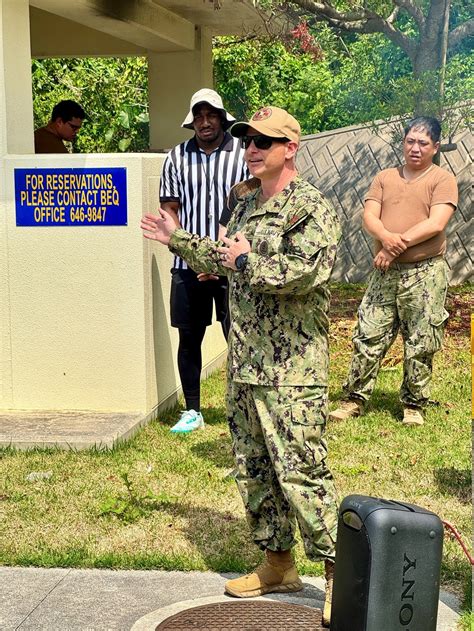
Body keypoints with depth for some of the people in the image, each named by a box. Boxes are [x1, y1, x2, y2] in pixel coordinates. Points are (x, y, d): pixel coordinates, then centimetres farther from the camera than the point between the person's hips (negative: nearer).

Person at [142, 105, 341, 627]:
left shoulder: (313, 209, -11)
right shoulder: (247, 207, 16)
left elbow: (302, 272, -26)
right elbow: (222, 261, 30)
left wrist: (247, 260, -15)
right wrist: (178, 240, 27)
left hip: (291, 372, -9)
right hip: (244, 367, 9)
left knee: (300, 472, -8)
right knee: (253, 470, 14)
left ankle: (339, 572, 5)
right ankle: (277, 564, 28)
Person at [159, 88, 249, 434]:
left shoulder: (244, 153, -1)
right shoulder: (177, 157, 7)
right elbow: (169, 209, 6)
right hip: (188, 265, 3)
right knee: (189, 339, 8)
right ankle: (192, 412, 19)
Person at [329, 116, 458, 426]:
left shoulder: (442, 180, -1)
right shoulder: (385, 178, 12)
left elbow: (436, 224, -13)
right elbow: (369, 217, 1)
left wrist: (398, 245, -16)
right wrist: (386, 237, -20)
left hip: (425, 273, -3)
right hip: (385, 272, 4)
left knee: (421, 343, 3)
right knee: (369, 336, 3)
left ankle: (414, 404, 17)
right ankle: (355, 398, 13)